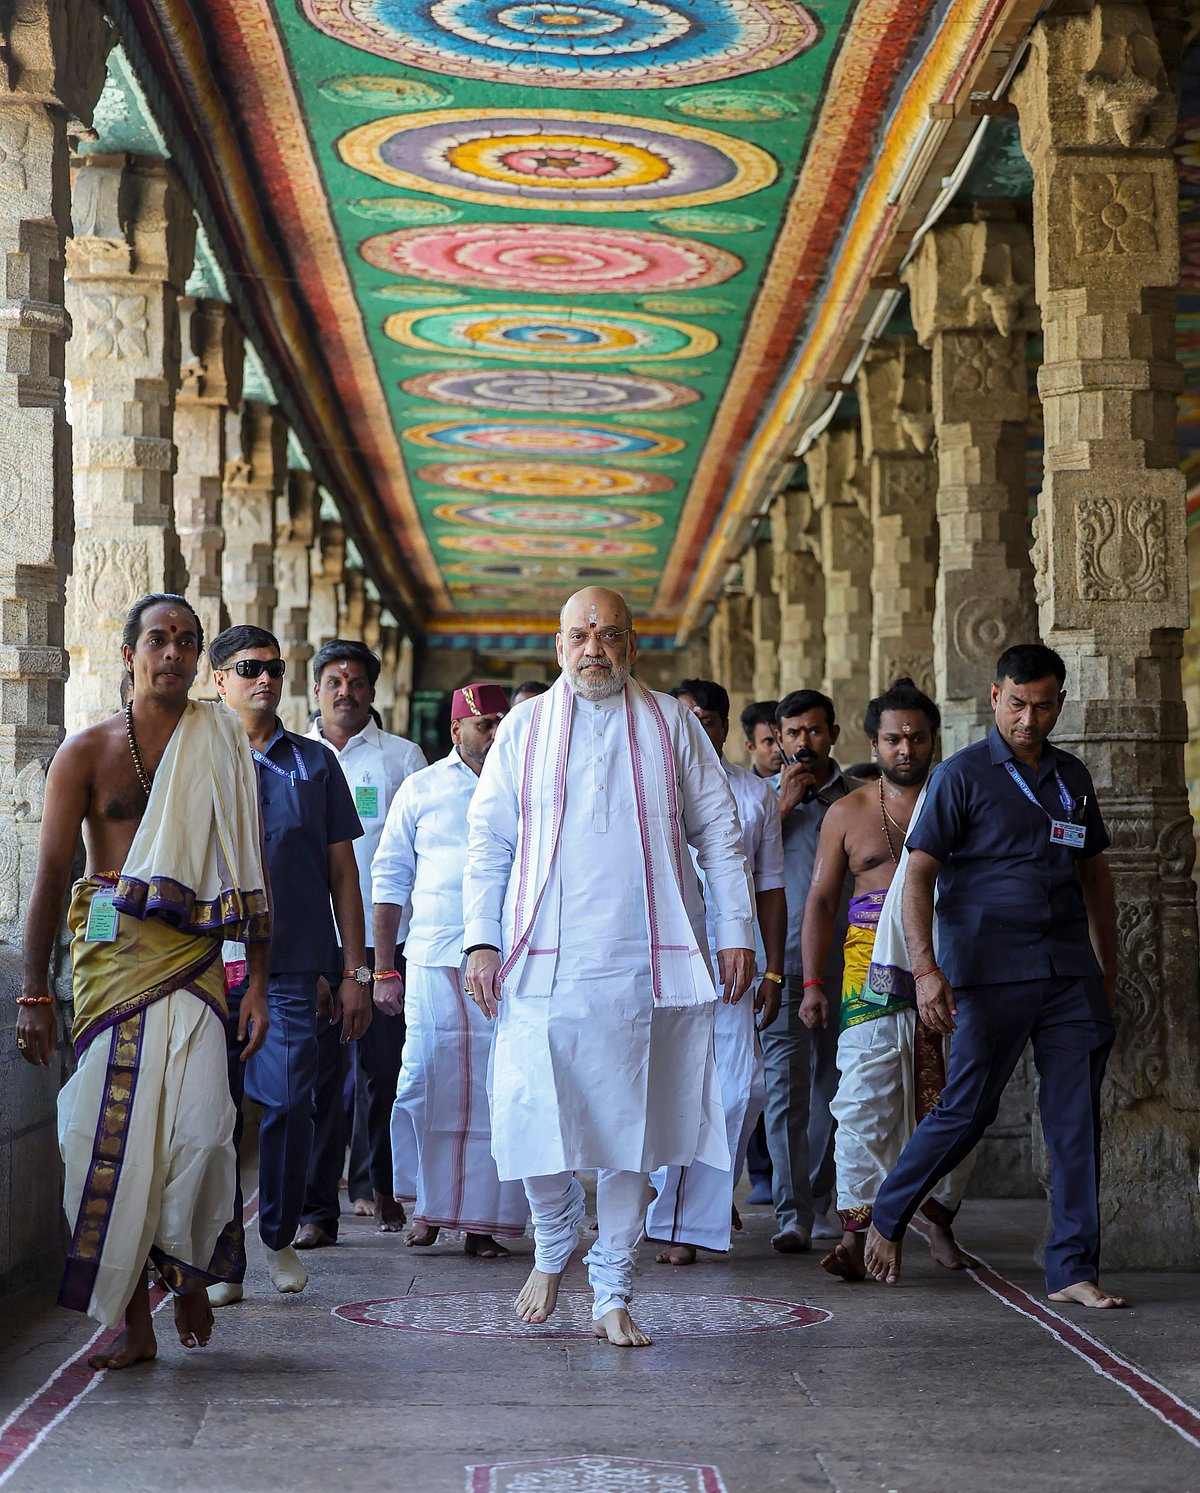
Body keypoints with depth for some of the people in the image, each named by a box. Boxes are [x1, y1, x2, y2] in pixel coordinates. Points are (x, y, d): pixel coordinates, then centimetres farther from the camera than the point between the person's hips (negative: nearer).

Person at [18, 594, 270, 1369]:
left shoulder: (224, 750, 9)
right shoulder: (88, 751, 6)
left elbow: (251, 875, 10)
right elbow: (51, 874, 4)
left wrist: (258, 983, 4)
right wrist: (34, 993, -2)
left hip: (194, 956, 0)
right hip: (111, 954, 0)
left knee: (198, 1125, -14)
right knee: (116, 1131, -3)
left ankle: (190, 1267, 14)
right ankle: (134, 1319, 7)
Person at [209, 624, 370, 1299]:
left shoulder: (315, 762, 13)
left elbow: (343, 871, 13)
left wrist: (356, 970, 8)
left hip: (295, 964, 0)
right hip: (213, 963, 0)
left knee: (289, 1102, -8)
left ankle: (280, 1236, 15)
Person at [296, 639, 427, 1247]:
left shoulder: (403, 757, 8)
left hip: (385, 939, 0)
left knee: (386, 1069, 2)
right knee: (317, 1071, -2)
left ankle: (380, 1187, 19)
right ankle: (317, 1207, 0)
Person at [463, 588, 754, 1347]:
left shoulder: (671, 724, 9)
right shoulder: (524, 728, 9)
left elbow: (719, 831, 11)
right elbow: (488, 840, 9)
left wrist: (738, 930, 5)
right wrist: (481, 939, -1)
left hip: (644, 966, 0)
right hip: (544, 964, 0)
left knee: (631, 1126, 3)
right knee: (532, 1118, -7)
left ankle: (613, 1296, 13)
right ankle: (553, 1248, 22)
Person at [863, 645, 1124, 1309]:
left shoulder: (1073, 777, 15)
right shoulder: (962, 775, -2)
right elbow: (918, 874, -6)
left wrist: (1108, 972, 19)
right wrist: (925, 968, -16)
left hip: (1070, 977, 5)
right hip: (990, 974, -5)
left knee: (1076, 1119, 1)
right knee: (967, 1110, -1)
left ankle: (1073, 1270, 7)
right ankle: (887, 1216, 21)